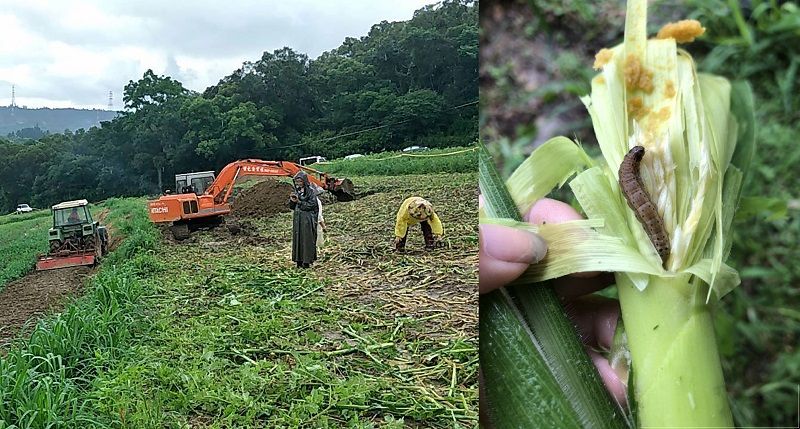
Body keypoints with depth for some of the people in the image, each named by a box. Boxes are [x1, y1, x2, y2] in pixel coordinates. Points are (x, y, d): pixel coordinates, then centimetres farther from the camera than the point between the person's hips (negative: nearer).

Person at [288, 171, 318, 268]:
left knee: (307, 238, -4)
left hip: (307, 219, -6)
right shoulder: (296, 191, 12)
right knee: (297, 238, 6)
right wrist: (292, 200, -9)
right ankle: (299, 261, 11)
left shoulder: (311, 191, -7)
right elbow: (292, 207, 13)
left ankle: (307, 261, 0)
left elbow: (312, 205, -14)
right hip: (297, 219, 6)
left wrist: (299, 202, -18)